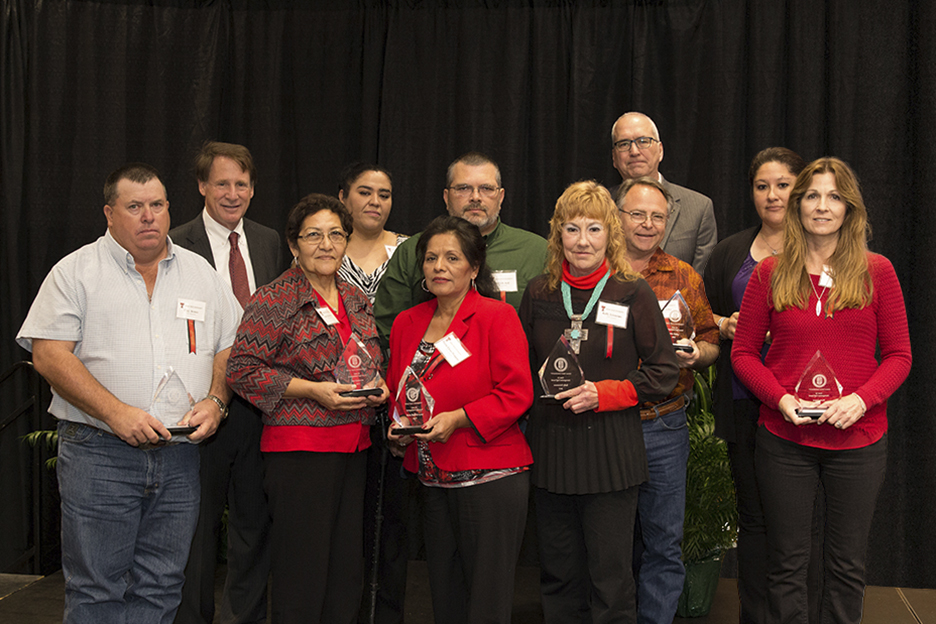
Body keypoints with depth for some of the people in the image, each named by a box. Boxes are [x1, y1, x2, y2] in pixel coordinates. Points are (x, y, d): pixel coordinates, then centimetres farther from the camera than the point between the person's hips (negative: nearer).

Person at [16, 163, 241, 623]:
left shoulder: (200, 272, 14)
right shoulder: (76, 271, 2)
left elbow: (229, 348, 17)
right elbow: (49, 355, -7)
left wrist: (215, 401, -3)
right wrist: (116, 413, -16)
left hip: (180, 457, 4)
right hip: (98, 452, -3)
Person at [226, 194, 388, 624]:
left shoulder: (356, 299, 15)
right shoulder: (273, 300, -6)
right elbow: (241, 369, -12)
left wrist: (377, 388, 5)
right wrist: (314, 390, -16)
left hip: (353, 448, 7)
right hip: (298, 448, -6)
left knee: (347, 573, 9)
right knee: (301, 576, -3)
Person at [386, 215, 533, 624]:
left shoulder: (497, 317, -7)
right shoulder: (407, 323, 11)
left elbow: (516, 394, -11)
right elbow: (398, 391, 21)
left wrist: (458, 418, -18)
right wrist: (399, 425, 1)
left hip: (490, 479, -6)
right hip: (433, 480, 6)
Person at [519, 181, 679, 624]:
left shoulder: (633, 294, -3)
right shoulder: (539, 294, 6)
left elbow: (663, 373, -3)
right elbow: (522, 369, 17)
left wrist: (602, 393, -13)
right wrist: (544, 389, 0)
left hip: (611, 455, -3)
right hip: (550, 450, 3)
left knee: (611, 583, 3)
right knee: (559, 579, 12)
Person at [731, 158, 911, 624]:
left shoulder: (876, 271, 1)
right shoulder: (770, 273, 1)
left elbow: (899, 355, 2)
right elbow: (743, 352, 5)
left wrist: (862, 399, -14)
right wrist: (780, 398, -11)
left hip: (859, 439, 0)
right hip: (784, 439, 0)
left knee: (847, 565, 11)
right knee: (786, 563, 9)